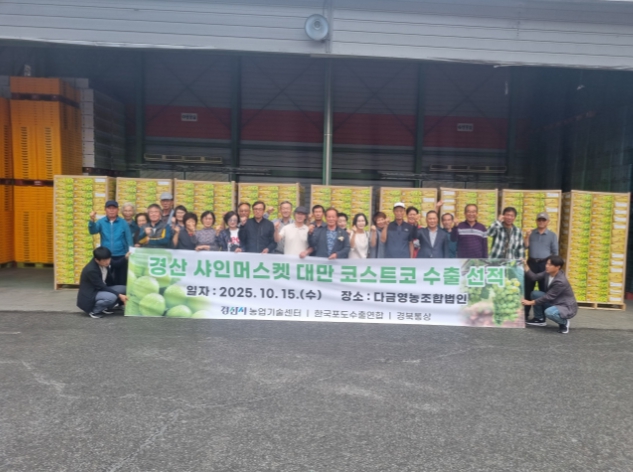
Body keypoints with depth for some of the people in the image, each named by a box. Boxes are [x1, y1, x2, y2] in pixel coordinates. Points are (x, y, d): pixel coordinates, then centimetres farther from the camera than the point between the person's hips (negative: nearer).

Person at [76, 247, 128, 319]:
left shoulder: (106, 263, -6)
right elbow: (101, 287, -24)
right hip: (89, 296, -8)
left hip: (101, 290, 8)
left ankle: (106, 307, 7)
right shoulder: (91, 270, -27)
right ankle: (94, 311, -7)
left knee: (123, 289, -7)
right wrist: (119, 295, -26)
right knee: (111, 297, -34)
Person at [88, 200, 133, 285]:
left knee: (121, 281, 5)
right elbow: (93, 231, -14)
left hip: (121, 257, -1)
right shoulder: (101, 222, 3)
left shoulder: (123, 223, 0)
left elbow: (129, 239, 0)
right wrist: (92, 221, -32)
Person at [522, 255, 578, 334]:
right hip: (555, 302, 8)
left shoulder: (561, 281, -29)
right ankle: (540, 319, 11)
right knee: (535, 294, -6)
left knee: (549, 312, -37)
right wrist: (525, 265, -23)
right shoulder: (548, 273, -5)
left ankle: (564, 322, -2)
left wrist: (530, 302, -21)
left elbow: (548, 297, -25)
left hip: (567, 308, -8)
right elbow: (534, 277, -12)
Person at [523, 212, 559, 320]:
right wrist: (527, 237, -11)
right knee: (528, 288, 2)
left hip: (545, 263, -1)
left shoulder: (552, 235, 5)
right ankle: (525, 313, 9)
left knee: (544, 290, 4)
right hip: (531, 263, 1)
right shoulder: (531, 233, 10)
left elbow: (555, 252, 4)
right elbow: (525, 247, 3)